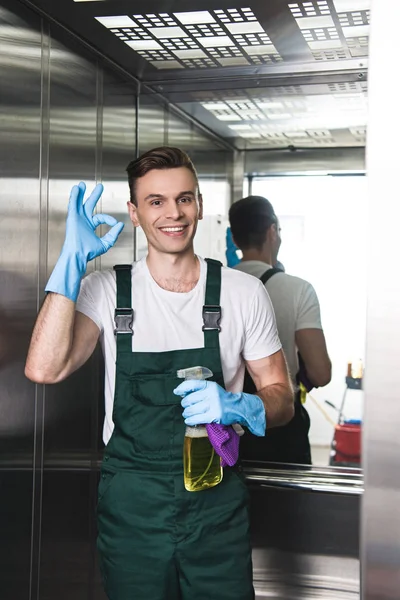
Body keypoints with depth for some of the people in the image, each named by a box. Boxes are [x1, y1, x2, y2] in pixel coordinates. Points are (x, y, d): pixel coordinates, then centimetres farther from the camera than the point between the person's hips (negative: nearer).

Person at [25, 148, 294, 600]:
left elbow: (280, 399, 3)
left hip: (216, 500, 0)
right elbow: (44, 369, -18)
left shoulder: (243, 292, -2)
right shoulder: (105, 290, -2)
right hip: (130, 505, 0)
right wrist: (73, 260, -20)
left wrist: (238, 406, -19)